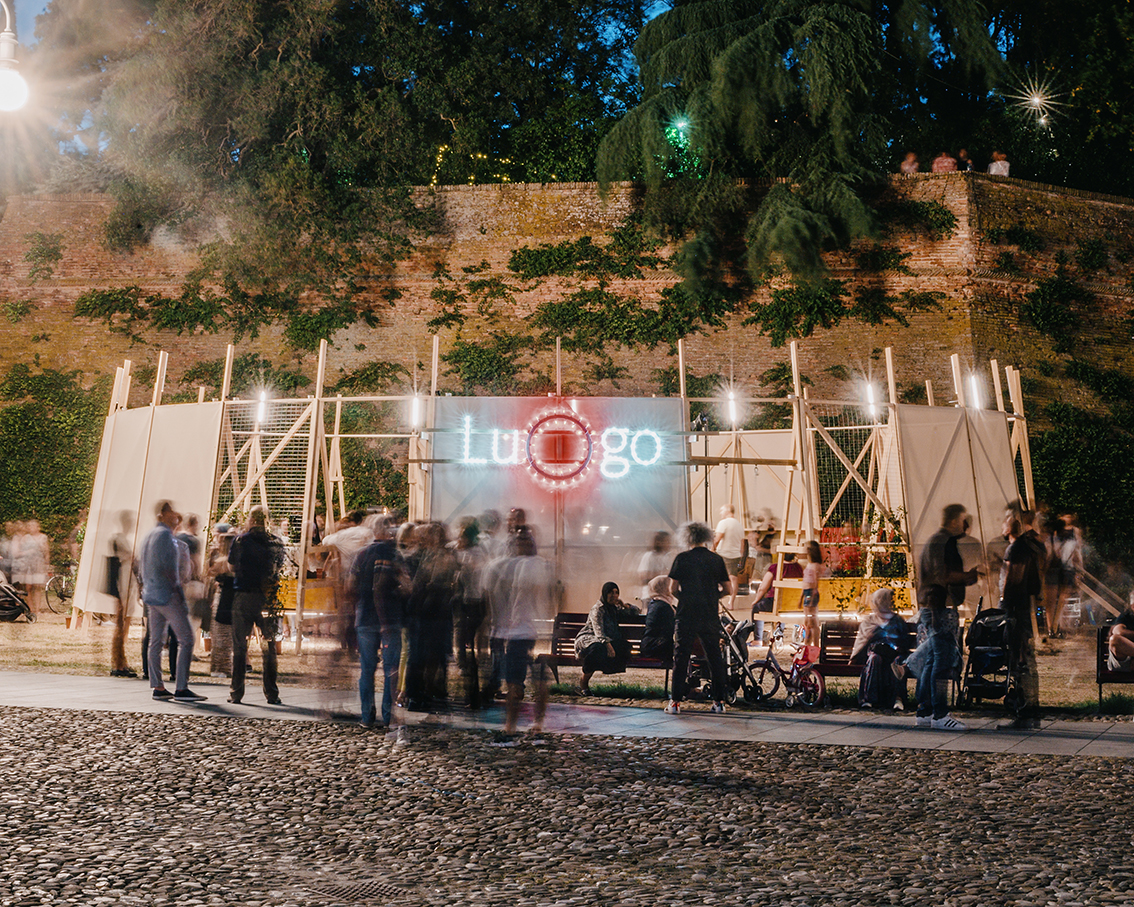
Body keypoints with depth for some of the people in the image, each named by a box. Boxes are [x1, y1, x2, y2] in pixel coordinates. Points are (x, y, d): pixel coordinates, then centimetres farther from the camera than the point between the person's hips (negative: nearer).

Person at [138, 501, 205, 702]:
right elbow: (169, 567, -17)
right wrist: (177, 590, -11)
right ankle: (181, 688, -10)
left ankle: (157, 687, 12)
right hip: (167, 595, -10)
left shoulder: (150, 535, 17)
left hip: (151, 595, 10)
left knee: (156, 641, 10)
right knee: (186, 639, -7)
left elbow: (144, 567, 21)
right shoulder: (165, 534, -12)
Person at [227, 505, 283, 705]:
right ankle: (271, 694, 5)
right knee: (268, 646, 6)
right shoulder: (274, 542, 3)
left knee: (239, 645, 7)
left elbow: (232, 566, 3)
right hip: (267, 598, 1)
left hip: (243, 596, -1)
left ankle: (236, 692, 8)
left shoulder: (240, 540, -2)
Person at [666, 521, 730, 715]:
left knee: (681, 657, 3)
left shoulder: (682, 558, -2)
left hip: (686, 614, -2)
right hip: (710, 616, 2)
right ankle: (719, 700, 15)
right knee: (715, 657, 11)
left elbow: (673, 588, -1)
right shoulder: (717, 559, 4)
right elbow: (727, 588, 7)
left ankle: (676, 702, 2)